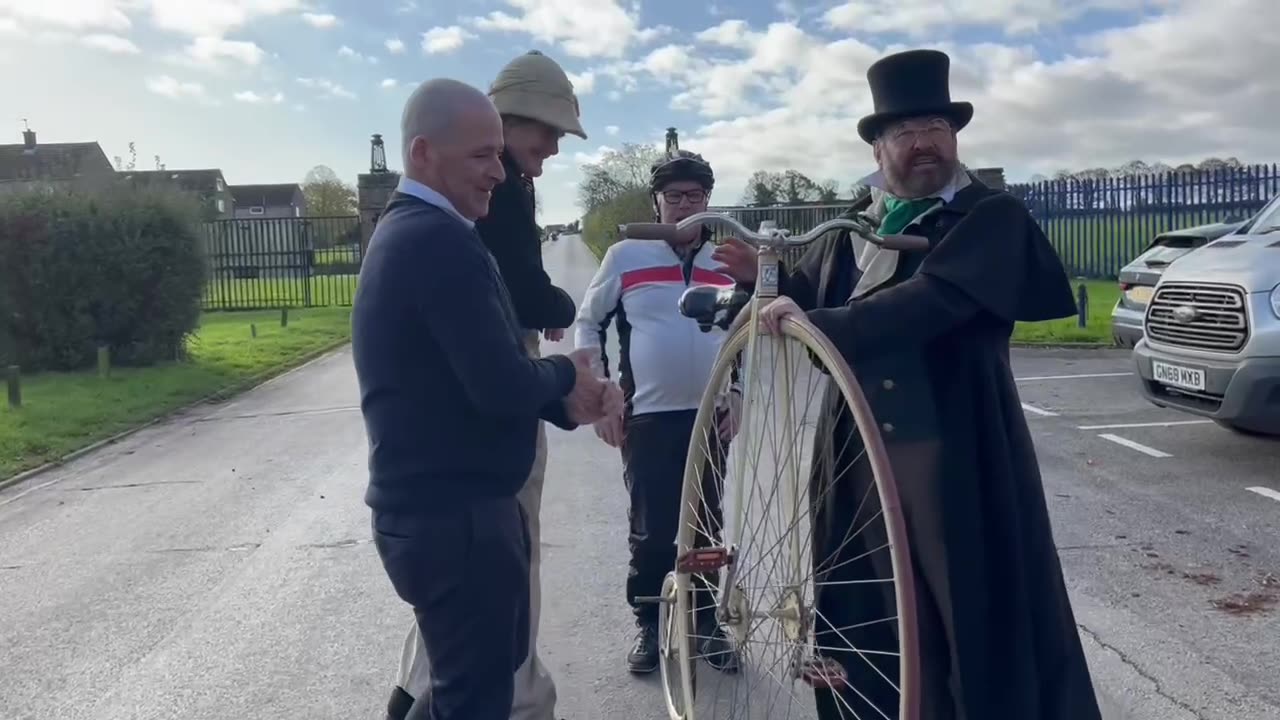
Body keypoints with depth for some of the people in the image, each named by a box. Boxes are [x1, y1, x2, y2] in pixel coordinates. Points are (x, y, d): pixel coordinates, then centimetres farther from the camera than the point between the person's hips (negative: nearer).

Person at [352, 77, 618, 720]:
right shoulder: (441, 239, -22)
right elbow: (502, 387, -27)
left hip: (429, 506, 10)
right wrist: (565, 375, -6)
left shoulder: (404, 231, 12)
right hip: (456, 516, -10)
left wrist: (563, 403, 1)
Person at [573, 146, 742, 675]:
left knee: (707, 524, 11)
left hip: (710, 415, 3)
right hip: (646, 416, -3)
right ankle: (649, 624, 21)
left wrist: (736, 391, 5)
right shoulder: (625, 256, -2)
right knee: (651, 529, 1)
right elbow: (587, 323, 3)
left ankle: (706, 622, 26)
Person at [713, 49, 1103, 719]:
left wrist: (817, 325, -25)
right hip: (856, 450, 5)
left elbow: (930, 301, -22)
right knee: (866, 617, 14)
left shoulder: (992, 217, -5)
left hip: (956, 451, -5)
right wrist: (763, 279, 0)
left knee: (977, 615, 4)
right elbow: (806, 299, 21)